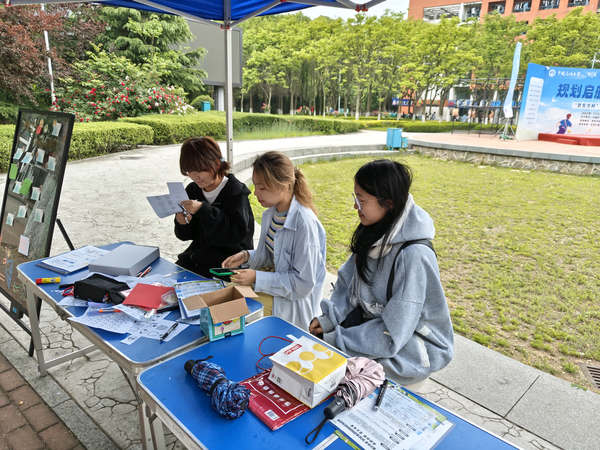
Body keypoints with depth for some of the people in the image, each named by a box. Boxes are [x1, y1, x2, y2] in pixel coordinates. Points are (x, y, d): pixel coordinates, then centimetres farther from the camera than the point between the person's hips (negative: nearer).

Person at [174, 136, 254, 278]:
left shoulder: (236, 191, -12)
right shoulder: (192, 190, 7)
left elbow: (239, 232, -25)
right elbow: (187, 235, 14)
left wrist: (203, 209, -29)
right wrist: (182, 224, -12)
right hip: (198, 253, 6)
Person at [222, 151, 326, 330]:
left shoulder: (304, 223, -25)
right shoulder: (270, 215, 2)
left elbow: (303, 283, -22)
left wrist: (257, 278, -22)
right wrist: (246, 256, -2)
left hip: (295, 307, -8)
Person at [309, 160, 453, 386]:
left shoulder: (413, 255, -31)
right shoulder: (374, 234, -6)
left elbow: (392, 335, -26)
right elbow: (350, 282, 4)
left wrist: (337, 340, -20)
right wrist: (329, 318, -8)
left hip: (410, 347, -7)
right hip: (373, 321, 7)